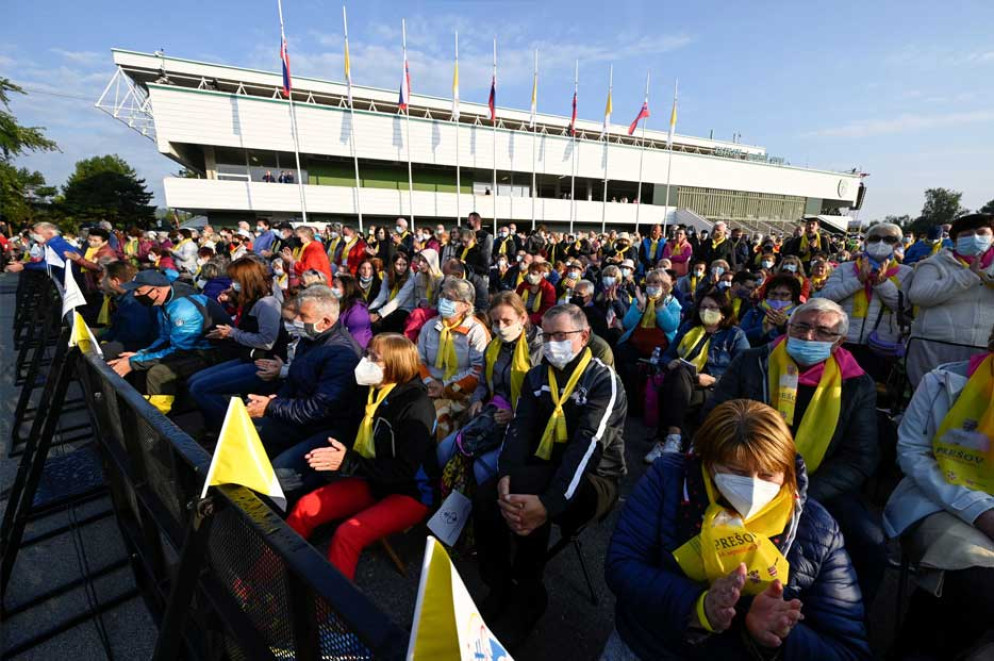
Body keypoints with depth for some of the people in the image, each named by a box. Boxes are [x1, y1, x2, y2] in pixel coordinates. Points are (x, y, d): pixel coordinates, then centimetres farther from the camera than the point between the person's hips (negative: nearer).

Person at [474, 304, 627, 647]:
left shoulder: (604, 380, -11)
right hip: (544, 472, 5)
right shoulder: (536, 377, 6)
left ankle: (525, 594, -4)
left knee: (534, 507, -32)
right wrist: (505, 476, -26)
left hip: (594, 479, -4)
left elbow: (588, 444, -25)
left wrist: (549, 501, -36)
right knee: (486, 495, -22)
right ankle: (501, 589, 1)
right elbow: (519, 429, -6)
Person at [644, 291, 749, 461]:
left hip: (714, 390, -3)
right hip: (679, 383, 3)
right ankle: (670, 438, -38)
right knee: (679, 372, -35)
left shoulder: (736, 335, 10)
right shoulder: (688, 327, 21)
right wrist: (670, 363, -3)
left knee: (679, 374, -35)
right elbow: (668, 354, 21)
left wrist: (713, 379, -14)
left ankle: (672, 438, -41)